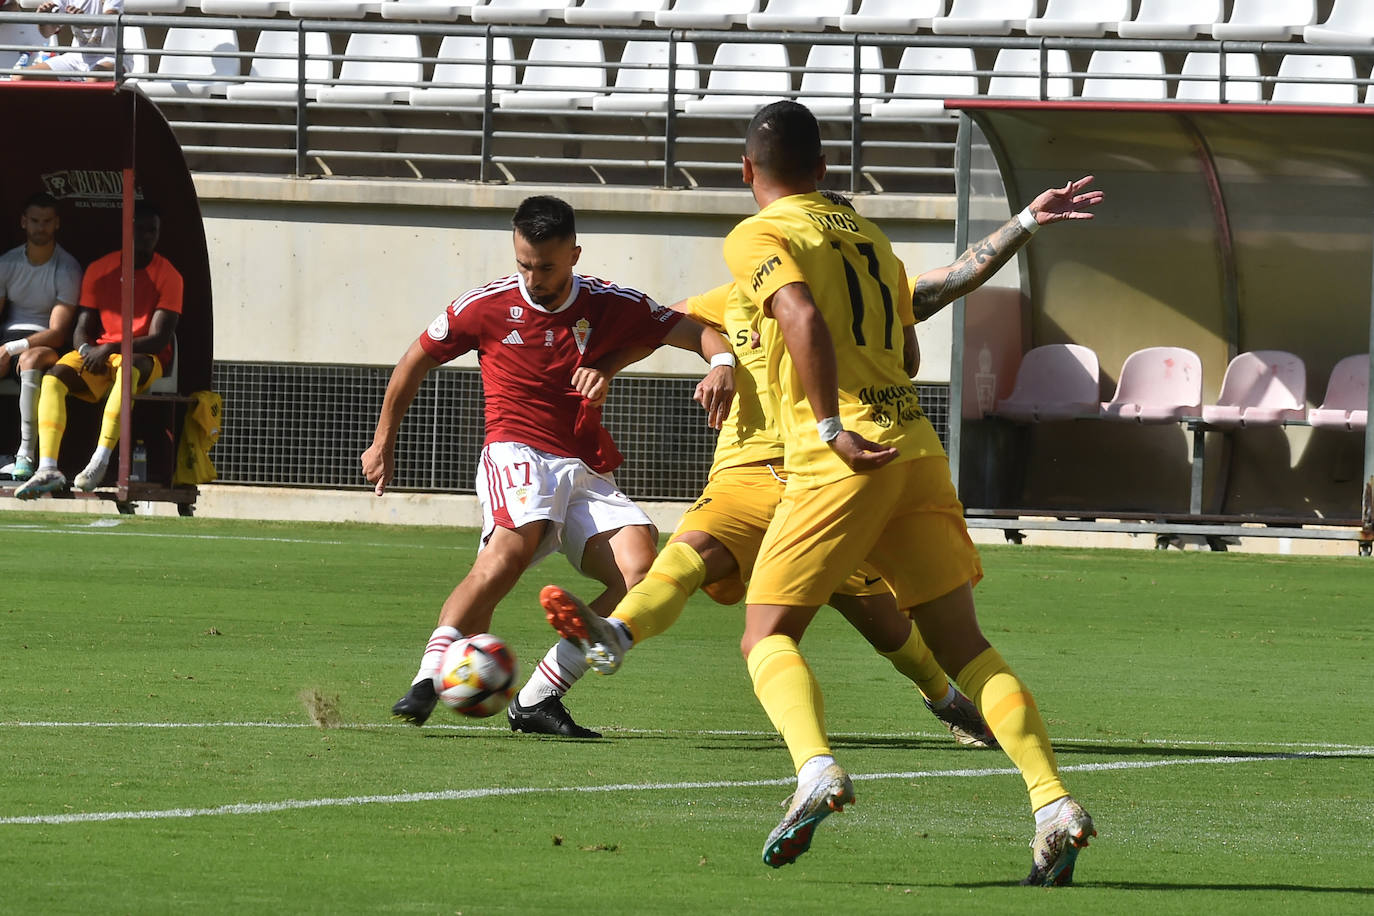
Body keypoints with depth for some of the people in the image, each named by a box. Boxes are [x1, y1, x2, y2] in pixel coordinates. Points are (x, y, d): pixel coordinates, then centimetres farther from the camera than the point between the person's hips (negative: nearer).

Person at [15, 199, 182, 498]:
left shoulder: (168, 276, -3)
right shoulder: (100, 269, 8)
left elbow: (159, 339, -12)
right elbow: (82, 330, 7)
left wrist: (110, 349, -24)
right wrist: (86, 350, -18)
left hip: (147, 358, -4)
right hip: (98, 354, 4)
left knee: (128, 366, -40)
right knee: (55, 376, -26)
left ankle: (100, 461, -47)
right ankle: (47, 469, -37)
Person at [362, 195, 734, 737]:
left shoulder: (611, 305, 4)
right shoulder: (486, 306, 2)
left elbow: (695, 331, 5)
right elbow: (415, 362, 15)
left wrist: (723, 365, -19)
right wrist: (383, 442, 20)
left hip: (588, 472, 3)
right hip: (515, 455, -3)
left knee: (641, 570, -22)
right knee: (510, 548, -36)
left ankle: (536, 700, -17)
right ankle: (429, 679, -38)